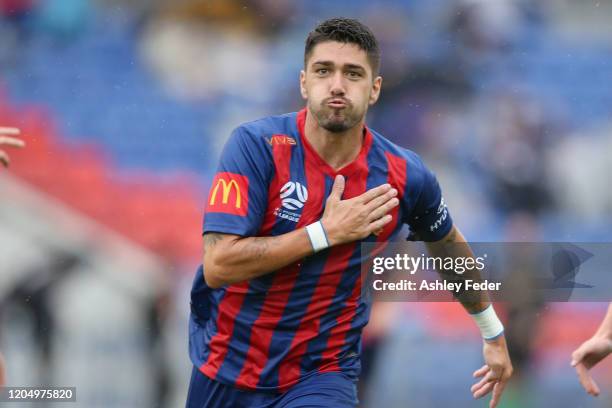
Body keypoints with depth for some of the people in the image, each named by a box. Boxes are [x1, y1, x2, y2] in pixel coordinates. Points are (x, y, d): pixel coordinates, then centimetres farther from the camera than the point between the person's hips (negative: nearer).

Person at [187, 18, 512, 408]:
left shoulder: (405, 176, -6)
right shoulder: (256, 145, -15)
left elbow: (449, 247, 15)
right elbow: (218, 265, -23)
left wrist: (494, 333, 24)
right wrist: (325, 233, -22)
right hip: (224, 372, 0)